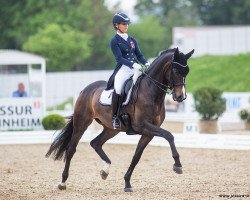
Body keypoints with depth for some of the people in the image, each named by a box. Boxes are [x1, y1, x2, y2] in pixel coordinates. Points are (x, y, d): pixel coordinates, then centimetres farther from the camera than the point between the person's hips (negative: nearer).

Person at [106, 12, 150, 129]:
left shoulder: (132, 40, 19)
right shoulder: (114, 41, 2)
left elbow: (139, 54, 16)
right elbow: (119, 58, -10)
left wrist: (146, 64, -5)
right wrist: (133, 65, -24)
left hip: (136, 68, 6)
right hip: (123, 69, -6)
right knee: (118, 89, -29)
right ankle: (115, 118, -20)